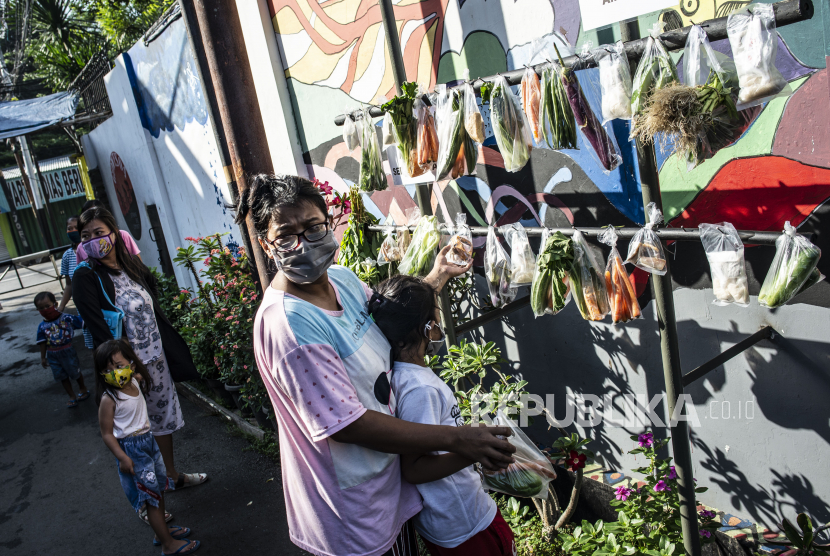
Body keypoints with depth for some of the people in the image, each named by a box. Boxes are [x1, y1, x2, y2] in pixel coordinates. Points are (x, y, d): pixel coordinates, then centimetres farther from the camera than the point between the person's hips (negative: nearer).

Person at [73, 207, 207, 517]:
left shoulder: (133, 266, 4)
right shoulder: (86, 277, -14)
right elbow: (98, 329, -19)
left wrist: (169, 352, 11)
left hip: (156, 358, 6)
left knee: (163, 417, 19)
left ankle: (172, 475, 38)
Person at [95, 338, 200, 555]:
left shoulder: (134, 383, -5)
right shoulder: (109, 399, -24)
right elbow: (107, 433, -20)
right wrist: (123, 458, -23)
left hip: (148, 440, 8)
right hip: (131, 449, -8)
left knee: (159, 488, 21)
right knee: (152, 496, 2)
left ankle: (162, 529, 41)